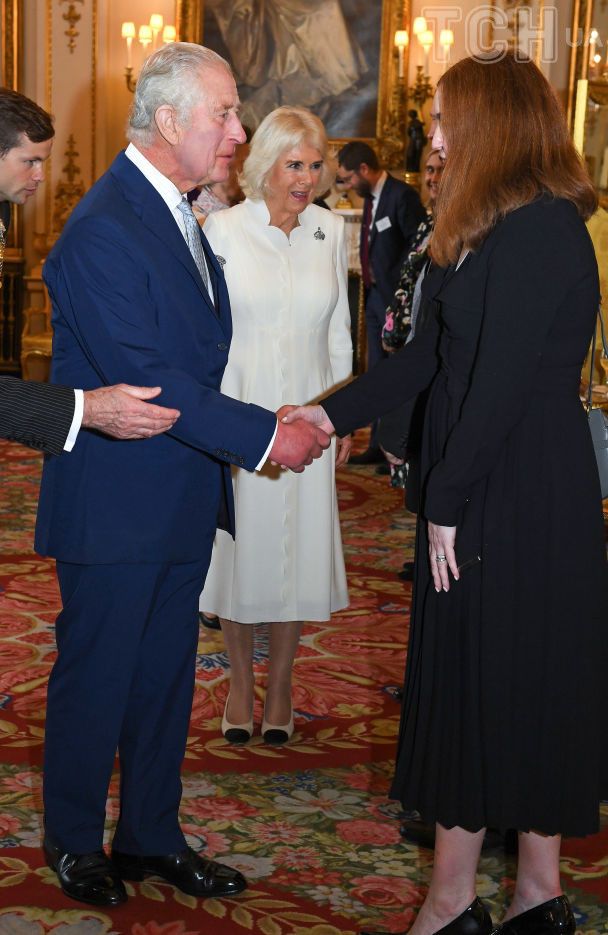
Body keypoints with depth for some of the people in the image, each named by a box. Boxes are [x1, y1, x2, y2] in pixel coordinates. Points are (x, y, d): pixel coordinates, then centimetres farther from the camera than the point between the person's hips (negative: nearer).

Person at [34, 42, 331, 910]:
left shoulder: (180, 212, 9)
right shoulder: (102, 229, -21)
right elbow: (146, 380, -24)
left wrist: (280, 422, 3)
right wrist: (263, 436, -20)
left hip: (181, 495, 8)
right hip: (115, 503, -8)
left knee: (166, 675, 17)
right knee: (96, 677, 8)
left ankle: (151, 836, 32)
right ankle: (74, 842, 27)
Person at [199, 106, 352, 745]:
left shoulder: (330, 230, 3)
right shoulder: (224, 229, -6)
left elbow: (338, 327, 10)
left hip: (305, 414, 2)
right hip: (236, 408, -2)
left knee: (297, 550, 5)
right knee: (237, 543, 6)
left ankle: (280, 686, 22)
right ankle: (240, 683, 23)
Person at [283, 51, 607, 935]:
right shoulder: (501, 227, 13)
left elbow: (501, 383, -21)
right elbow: (432, 354, 15)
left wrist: (448, 505, -16)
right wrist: (333, 412, 15)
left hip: (516, 494, -9)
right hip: (491, 485, 9)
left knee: (485, 678, 0)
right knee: (529, 686, 13)